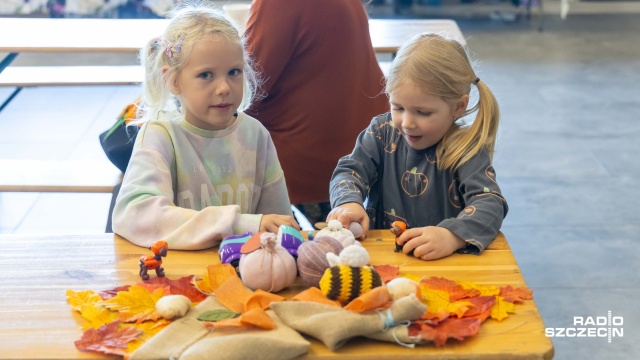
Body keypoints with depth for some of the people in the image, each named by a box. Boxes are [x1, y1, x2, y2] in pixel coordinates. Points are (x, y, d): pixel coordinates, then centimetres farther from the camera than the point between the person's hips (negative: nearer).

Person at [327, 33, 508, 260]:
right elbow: (350, 171, 0)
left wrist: (452, 236, -41)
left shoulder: (467, 150, -8)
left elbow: (490, 203, -20)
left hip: (444, 265, -3)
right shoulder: (383, 132, 4)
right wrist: (348, 202, -26)